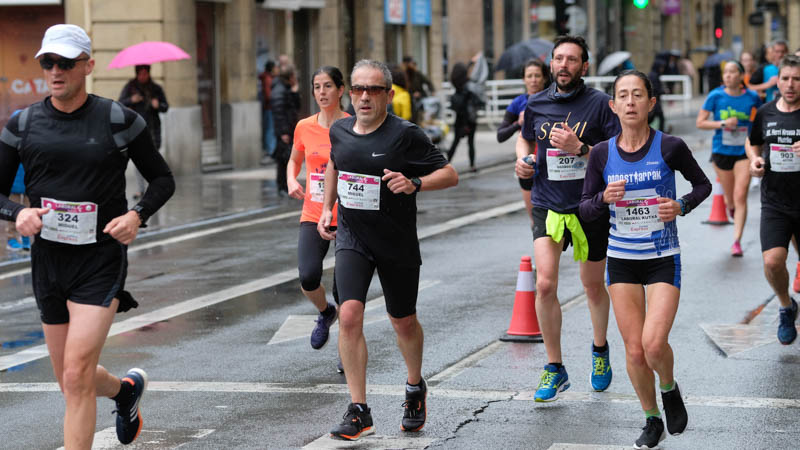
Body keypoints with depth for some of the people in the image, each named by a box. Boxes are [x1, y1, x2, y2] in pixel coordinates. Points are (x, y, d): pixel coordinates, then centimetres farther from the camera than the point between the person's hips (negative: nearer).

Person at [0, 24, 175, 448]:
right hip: (48, 259, 4)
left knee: (77, 376, -16)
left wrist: (137, 214, -13)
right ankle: (126, 388, 47)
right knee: (70, 381, 15)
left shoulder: (119, 120, -4)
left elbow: (162, 179, 6)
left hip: (101, 259, -4)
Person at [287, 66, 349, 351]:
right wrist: (291, 180, 2)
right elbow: (295, 160, 23)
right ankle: (325, 313, 15)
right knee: (308, 277, -19)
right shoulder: (304, 128, 5)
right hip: (314, 217, 2)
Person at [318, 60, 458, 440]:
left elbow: (449, 174, -12)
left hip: (397, 244, -2)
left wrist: (414, 184, -29)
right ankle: (359, 412, -11)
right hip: (351, 238, 2)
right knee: (349, 316, -16)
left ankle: (415, 387, 44)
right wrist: (327, 207, 16)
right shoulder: (339, 131, 1)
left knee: (404, 323, 13)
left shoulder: (406, 135, -14)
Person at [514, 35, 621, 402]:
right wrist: (522, 159, 4)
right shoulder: (536, 105, 4)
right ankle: (555, 369, -1)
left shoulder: (600, 104, -7)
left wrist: (580, 148, -22)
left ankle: (600, 350, 42)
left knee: (593, 286, 14)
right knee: (545, 285, -14)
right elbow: (524, 138, 25)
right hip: (547, 204, 2)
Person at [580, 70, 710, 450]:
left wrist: (681, 206, -12)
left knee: (654, 344, -16)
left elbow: (702, 184, 7)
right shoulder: (602, 154, -3)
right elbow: (585, 209, 4)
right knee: (634, 350, 4)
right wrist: (605, 198, -17)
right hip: (621, 259, 2)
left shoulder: (670, 147, -9)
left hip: (663, 259, -2)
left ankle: (669, 388, 18)